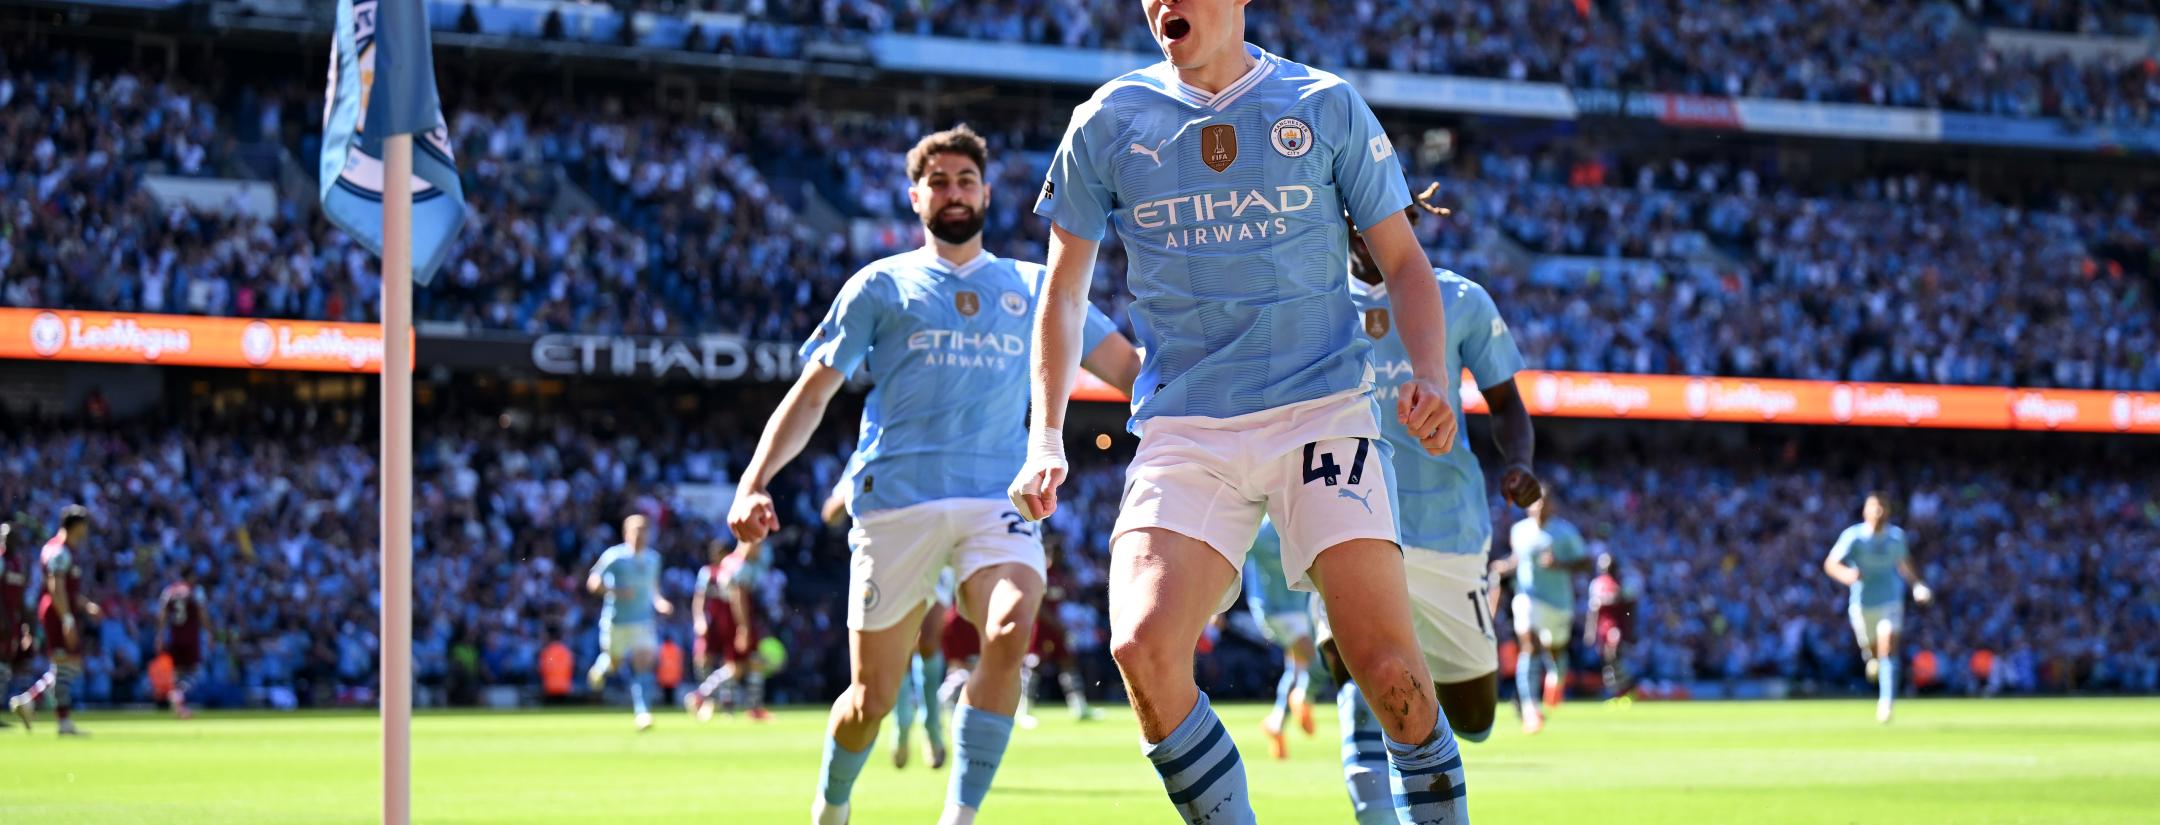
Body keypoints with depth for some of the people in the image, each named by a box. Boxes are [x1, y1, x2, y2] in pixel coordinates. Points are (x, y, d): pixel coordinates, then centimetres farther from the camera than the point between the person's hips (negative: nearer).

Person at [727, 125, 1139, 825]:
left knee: (1010, 636, -29)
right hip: (897, 499, -1)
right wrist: (754, 482, -4)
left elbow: (1130, 367, 18)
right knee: (872, 699, 1)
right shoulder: (882, 285, 11)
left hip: (998, 501, 1)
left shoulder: (1031, 288, 17)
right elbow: (811, 394, 9)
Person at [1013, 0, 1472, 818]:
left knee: (1388, 669, -14)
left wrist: (1429, 378, -8)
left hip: (1323, 412, -1)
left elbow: (1405, 263, 10)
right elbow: (1063, 290, 15)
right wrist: (1046, 437, 4)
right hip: (1185, 434, 1)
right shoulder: (1110, 121, 7)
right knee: (1144, 649, -22)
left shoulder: (1327, 106, 5)